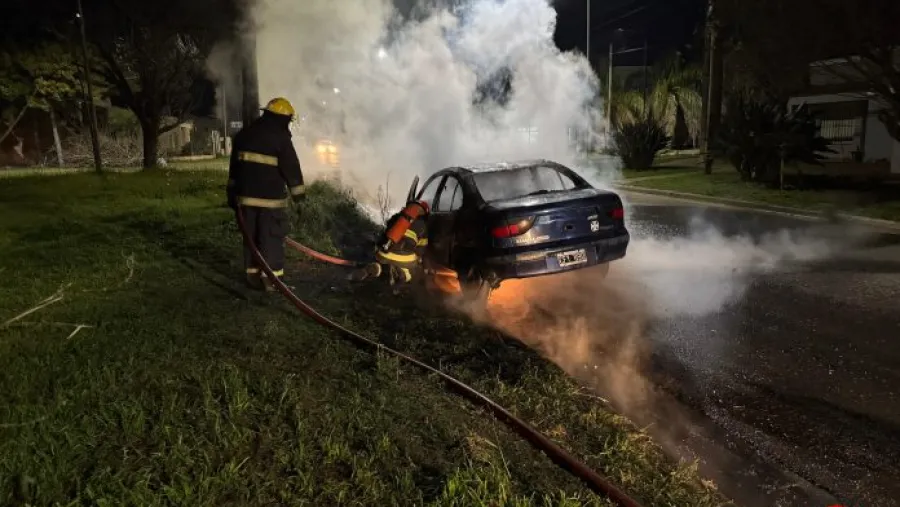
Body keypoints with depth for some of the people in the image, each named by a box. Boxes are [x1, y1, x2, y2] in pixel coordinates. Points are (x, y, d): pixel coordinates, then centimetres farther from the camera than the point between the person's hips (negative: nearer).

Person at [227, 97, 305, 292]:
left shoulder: (244, 134, 13)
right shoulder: (280, 138, -10)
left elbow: (234, 166, 18)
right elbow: (292, 169, -10)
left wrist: (232, 193, 23)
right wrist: (299, 196, -4)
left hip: (246, 196, 6)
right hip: (271, 197, -6)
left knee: (251, 237, 13)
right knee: (272, 239, 0)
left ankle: (253, 276, 18)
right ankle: (271, 279, 1)